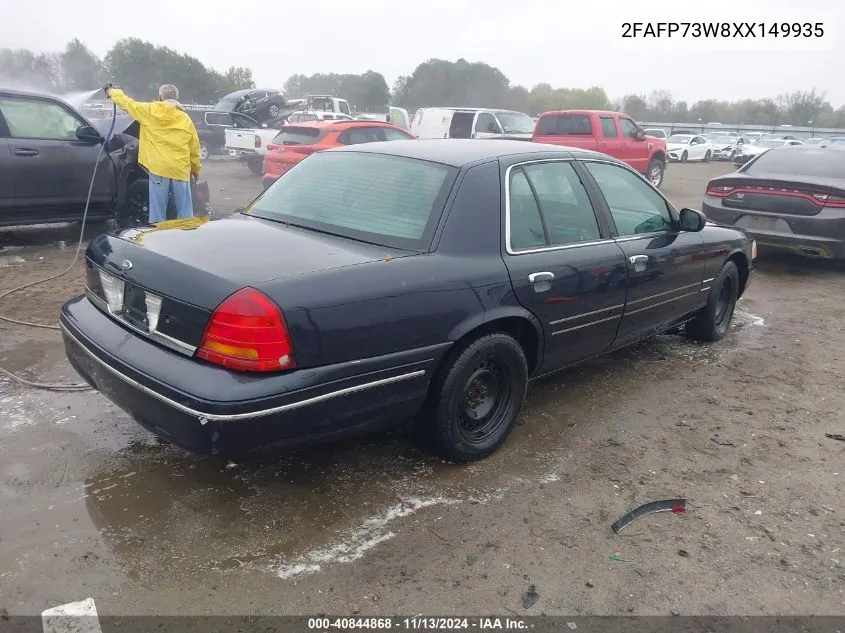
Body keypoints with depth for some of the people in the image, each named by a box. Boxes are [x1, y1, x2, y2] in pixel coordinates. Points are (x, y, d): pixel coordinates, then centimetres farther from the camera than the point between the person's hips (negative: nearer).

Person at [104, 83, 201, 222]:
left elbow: (128, 103, 14)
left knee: (158, 212, 3)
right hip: (180, 169, 2)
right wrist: (196, 169, 22)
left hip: (159, 168, -1)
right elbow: (194, 147, 10)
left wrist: (112, 91, 34)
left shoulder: (149, 111, 1)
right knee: (185, 212, 6)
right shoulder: (185, 118, 6)